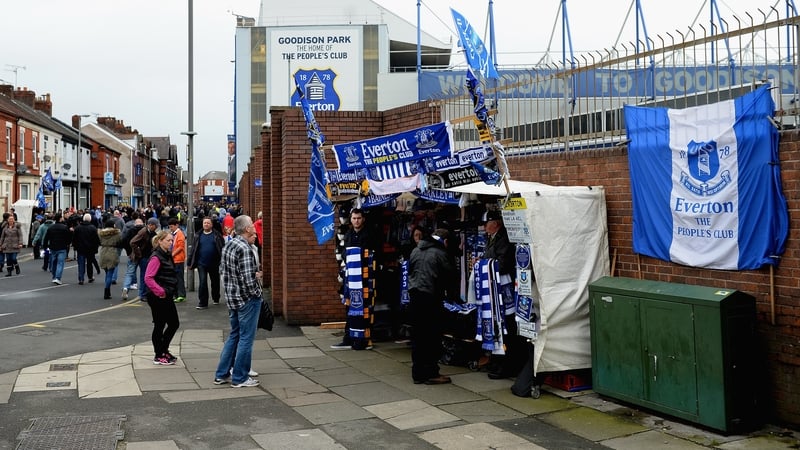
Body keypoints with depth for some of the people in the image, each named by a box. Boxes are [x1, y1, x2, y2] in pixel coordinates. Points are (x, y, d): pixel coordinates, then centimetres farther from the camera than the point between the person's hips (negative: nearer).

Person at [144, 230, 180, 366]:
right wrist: (160, 291, -20)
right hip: (158, 298, -9)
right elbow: (148, 278, -23)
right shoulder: (156, 258, -16)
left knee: (174, 323, 13)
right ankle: (158, 356, 14)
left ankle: (163, 350, 27)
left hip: (167, 296, 9)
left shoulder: (167, 255, 11)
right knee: (159, 326, 2)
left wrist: (170, 291, 12)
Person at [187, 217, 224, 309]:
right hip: (201, 264, 1)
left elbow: (222, 248, -7)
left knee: (215, 282, 14)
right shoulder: (198, 236, 5)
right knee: (202, 283, -6)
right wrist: (190, 263, 5)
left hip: (214, 264, -1)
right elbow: (193, 250, 6)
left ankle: (216, 299, 34)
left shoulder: (217, 235, -3)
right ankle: (202, 303, -3)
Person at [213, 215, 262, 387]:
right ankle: (240, 378, 10)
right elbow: (248, 280, -25)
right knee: (246, 338, 2)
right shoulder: (245, 249, -21)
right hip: (247, 299, -9)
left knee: (234, 335, 19)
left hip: (232, 297, 9)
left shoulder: (228, 245, 7)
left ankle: (222, 374, 23)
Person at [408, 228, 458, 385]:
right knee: (433, 335, 0)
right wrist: (453, 295, 14)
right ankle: (430, 373, 2)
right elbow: (451, 277, -2)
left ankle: (418, 373, 15)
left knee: (417, 335, 10)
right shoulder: (441, 254, -7)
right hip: (431, 297, -7)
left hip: (415, 295, 7)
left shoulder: (416, 251, 13)